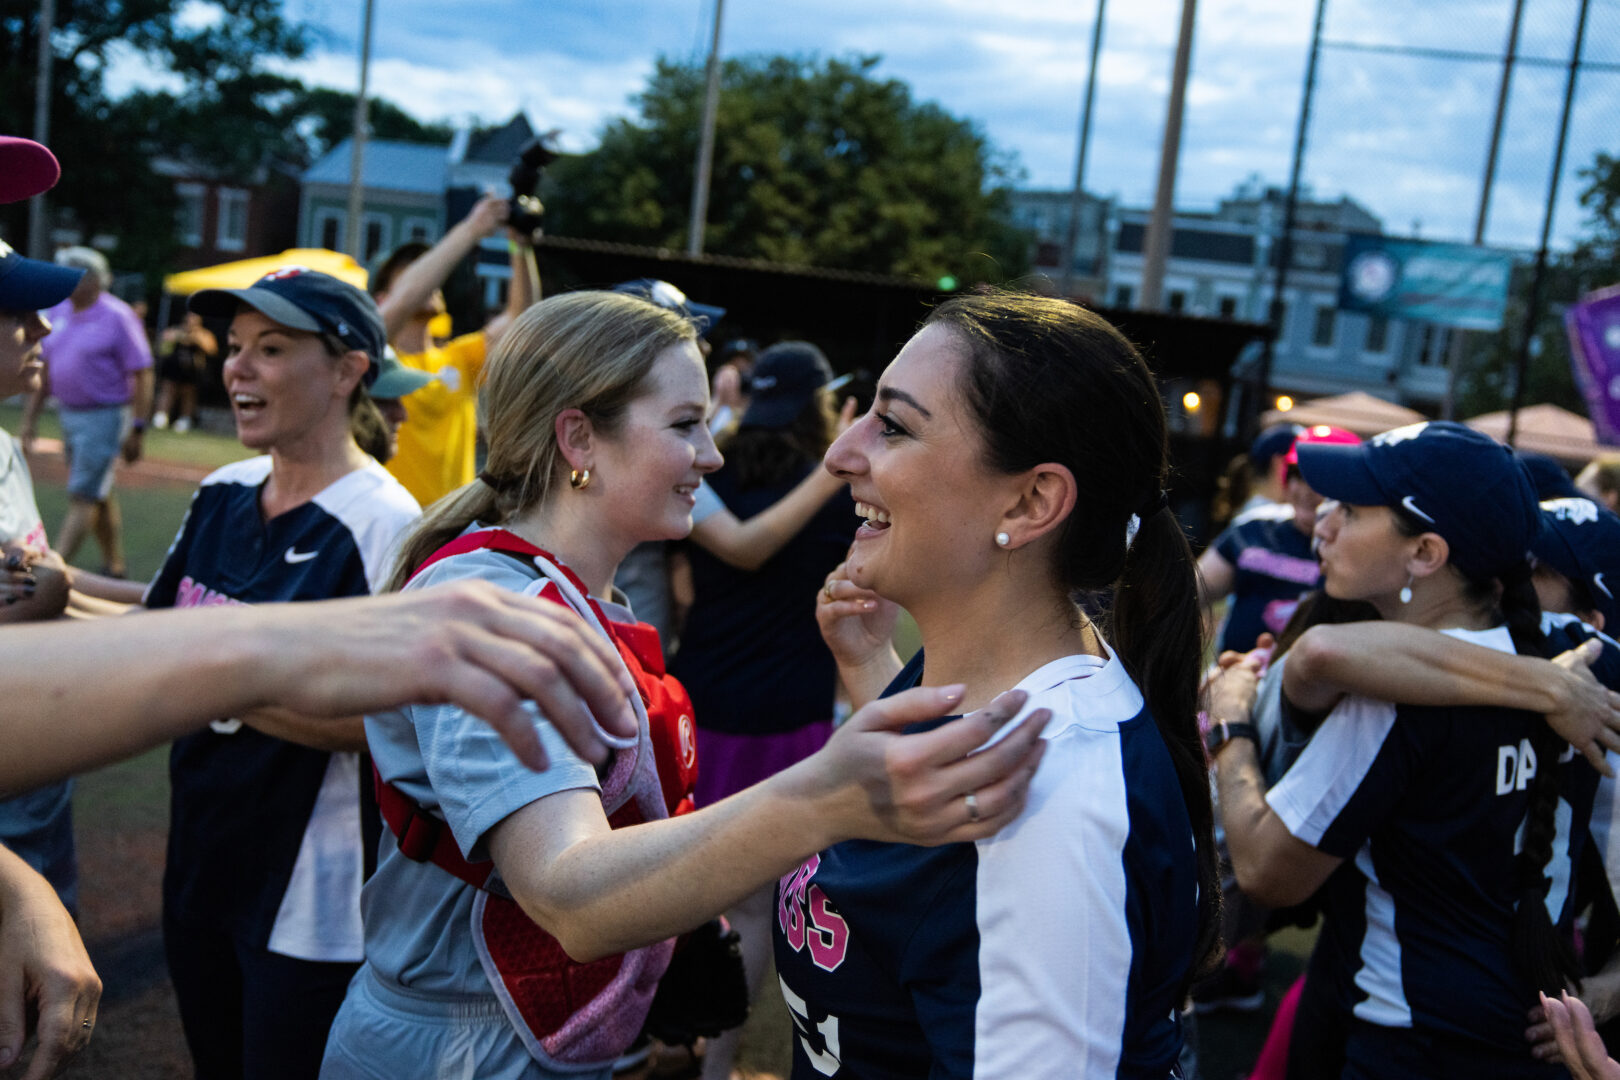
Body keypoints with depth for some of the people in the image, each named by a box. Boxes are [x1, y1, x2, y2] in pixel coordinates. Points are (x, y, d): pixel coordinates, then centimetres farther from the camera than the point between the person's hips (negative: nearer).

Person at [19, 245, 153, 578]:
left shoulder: (117, 317, -11)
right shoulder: (57, 311, 9)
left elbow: (142, 375, -13)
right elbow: (45, 367, 17)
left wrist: (136, 429, -17)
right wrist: (31, 416, 14)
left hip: (105, 416, -7)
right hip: (70, 414, 7)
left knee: (82, 498, -9)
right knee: (99, 496, 15)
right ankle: (113, 567, 25)